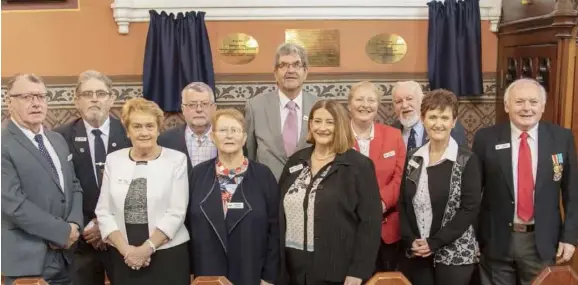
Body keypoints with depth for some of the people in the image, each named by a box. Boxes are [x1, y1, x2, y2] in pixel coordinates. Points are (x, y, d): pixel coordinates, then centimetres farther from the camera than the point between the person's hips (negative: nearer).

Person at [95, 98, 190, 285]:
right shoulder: (114, 160, 5)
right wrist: (125, 249, -9)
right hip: (123, 257, 2)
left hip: (167, 255, -2)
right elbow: (103, 212, 2)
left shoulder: (176, 159, -3)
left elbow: (176, 212, -8)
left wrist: (147, 248, -13)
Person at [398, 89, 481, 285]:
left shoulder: (467, 160, -6)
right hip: (416, 254, 3)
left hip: (455, 254, -3)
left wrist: (434, 242, -15)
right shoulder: (413, 158, 5)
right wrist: (411, 240, -7)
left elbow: (470, 209, -11)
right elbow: (403, 203, 6)